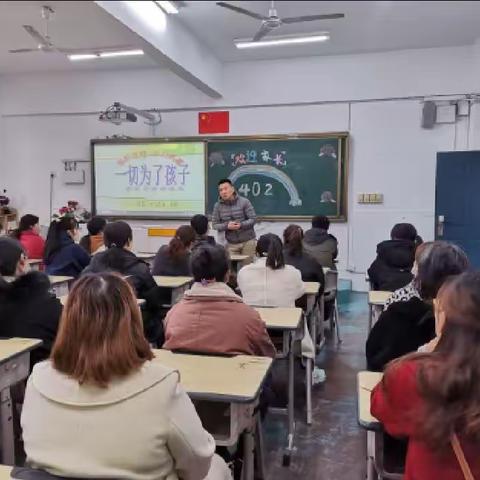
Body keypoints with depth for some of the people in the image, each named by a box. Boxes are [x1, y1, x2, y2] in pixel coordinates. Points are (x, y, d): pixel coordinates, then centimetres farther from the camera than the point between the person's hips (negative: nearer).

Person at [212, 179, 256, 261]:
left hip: (247, 241, -2)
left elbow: (253, 219, -7)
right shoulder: (218, 206, 1)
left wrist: (241, 225, -24)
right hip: (231, 243, 2)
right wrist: (227, 226, -18)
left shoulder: (244, 202, -5)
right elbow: (215, 225, 1)